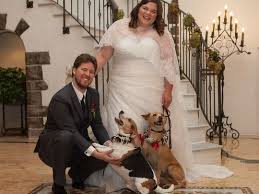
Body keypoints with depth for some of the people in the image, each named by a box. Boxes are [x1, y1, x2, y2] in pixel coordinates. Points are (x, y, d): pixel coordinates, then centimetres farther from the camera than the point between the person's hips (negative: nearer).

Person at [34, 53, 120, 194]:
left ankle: (77, 174, 13)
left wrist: (109, 145, -20)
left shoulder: (94, 95, -1)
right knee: (65, 136, -39)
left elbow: (97, 125, -1)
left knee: (105, 156, -20)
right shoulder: (60, 98, -25)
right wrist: (95, 153, -41)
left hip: (77, 147, 6)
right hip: (52, 147, -6)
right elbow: (71, 132, -32)